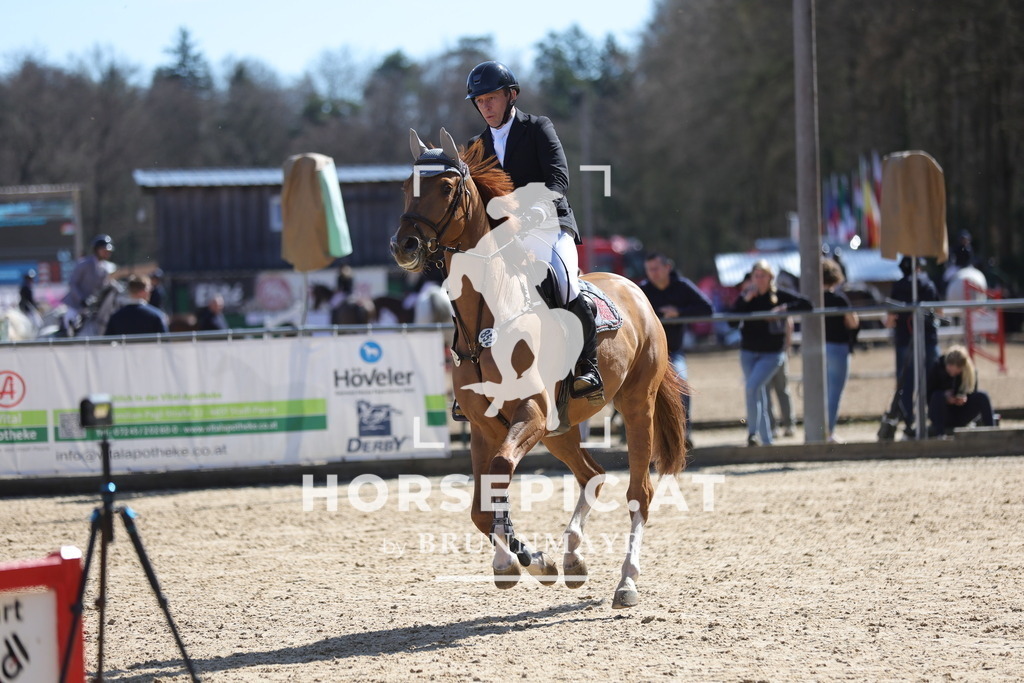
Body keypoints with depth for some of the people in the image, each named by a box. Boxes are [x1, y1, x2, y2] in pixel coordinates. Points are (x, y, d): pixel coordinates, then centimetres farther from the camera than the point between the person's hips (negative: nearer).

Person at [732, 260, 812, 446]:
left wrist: (784, 308, -17)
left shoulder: (780, 295, -3)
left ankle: (753, 432, -13)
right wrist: (745, 299, -17)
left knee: (752, 387, -22)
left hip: (771, 354, -4)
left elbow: (806, 305, -6)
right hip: (748, 352, 4)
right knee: (759, 396, 7)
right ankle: (766, 441, 13)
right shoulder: (747, 295, 3)